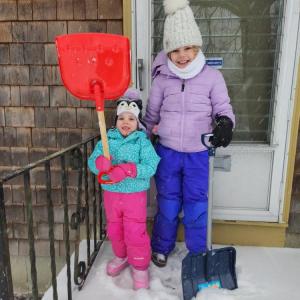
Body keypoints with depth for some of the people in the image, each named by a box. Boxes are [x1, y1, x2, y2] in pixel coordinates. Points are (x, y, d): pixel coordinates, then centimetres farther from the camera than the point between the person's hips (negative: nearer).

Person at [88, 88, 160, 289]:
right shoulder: (107, 140, 0)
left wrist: (127, 170, -32)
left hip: (135, 195, -4)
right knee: (114, 231, 21)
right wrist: (100, 162, -30)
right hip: (111, 193, 4)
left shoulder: (143, 142, -10)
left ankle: (140, 266, 26)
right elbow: (92, 162, -6)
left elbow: (150, 167, -20)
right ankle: (121, 257, 47)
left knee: (135, 233, 3)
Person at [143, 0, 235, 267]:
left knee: (196, 204, 10)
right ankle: (161, 247, 38)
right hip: (167, 152, 1)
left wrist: (225, 123, -23)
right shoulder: (162, 79, 0)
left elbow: (223, 108, 1)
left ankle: (198, 253, 34)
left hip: (198, 154, -1)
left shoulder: (212, 77, -4)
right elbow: (151, 115, 8)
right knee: (168, 204, 14)